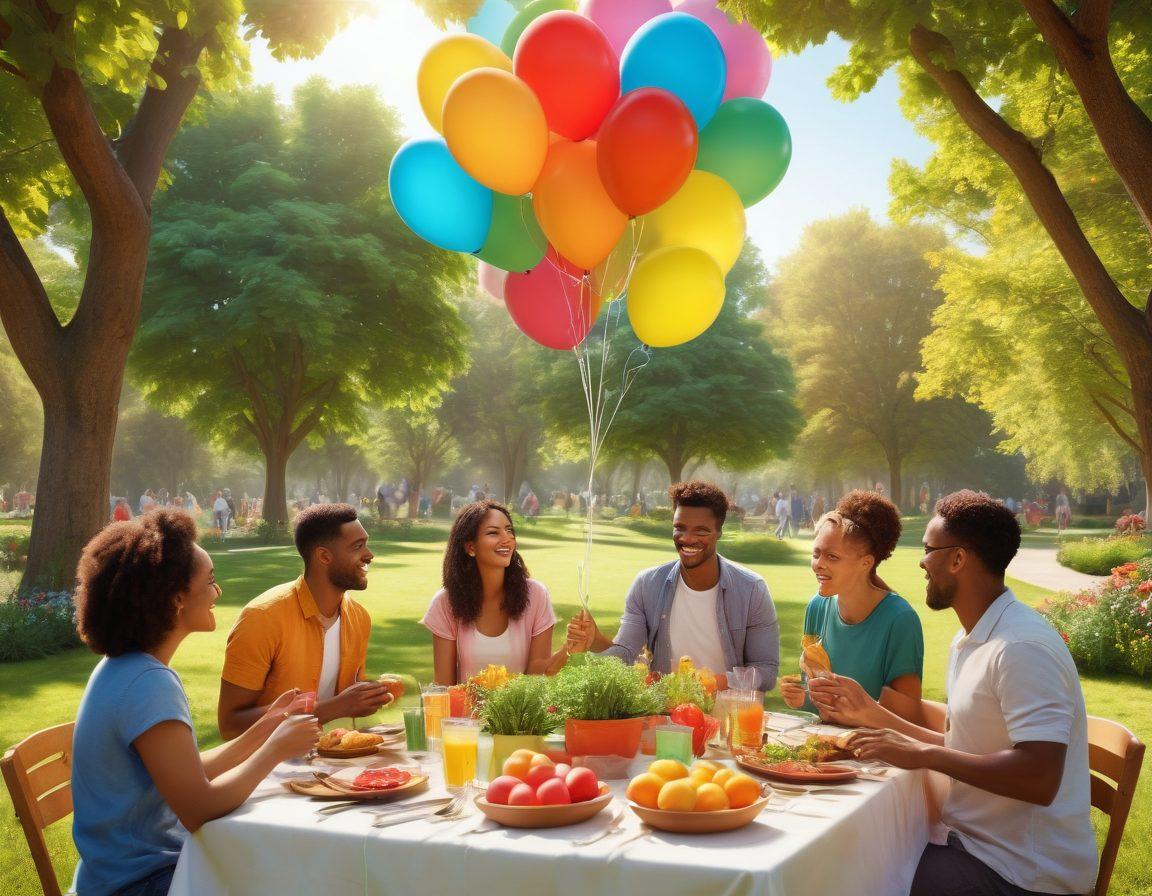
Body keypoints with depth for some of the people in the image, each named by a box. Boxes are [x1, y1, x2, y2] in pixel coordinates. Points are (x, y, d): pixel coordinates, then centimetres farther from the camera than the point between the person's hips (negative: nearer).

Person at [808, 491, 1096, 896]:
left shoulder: (1023, 647, -22)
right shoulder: (968, 641, 11)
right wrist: (874, 715, 12)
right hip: (977, 842, 9)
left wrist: (925, 755, -22)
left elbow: (1039, 779, -29)